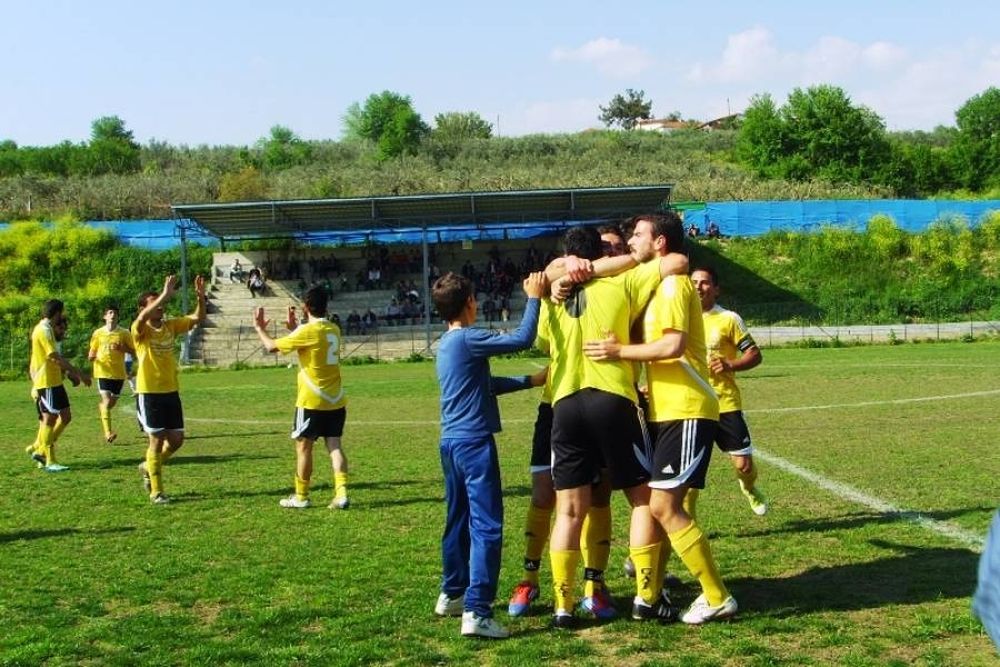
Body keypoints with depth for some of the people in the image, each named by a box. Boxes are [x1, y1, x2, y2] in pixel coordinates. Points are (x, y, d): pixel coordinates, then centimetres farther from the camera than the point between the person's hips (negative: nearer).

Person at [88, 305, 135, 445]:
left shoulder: (124, 333, -1)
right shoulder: (98, 333, 2)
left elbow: (133, 351, 3)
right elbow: (92, 352, 10)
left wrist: (122, 348, -16)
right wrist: (91, 356, -13)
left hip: (119, 372, 2)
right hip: (103, 371, -2)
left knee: (112, 402, 12)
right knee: (107, 400, -16)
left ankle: (102, 407, 49)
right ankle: (108, 432, -17)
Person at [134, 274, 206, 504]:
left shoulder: (170, 325, 6)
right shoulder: (140, 329, -11)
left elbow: (197, 318, 1)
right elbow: (143, 317, -34)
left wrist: (200, 298, -17)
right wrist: (165, 295, -41)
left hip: (171, 391, 6)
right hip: (149, 393, -6)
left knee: (177, 439, 8)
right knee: (157, 440, -2)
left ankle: (148, 467, 33)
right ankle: (156, 491, 9)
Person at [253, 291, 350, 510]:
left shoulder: (307, 331, -15)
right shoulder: (334, 329, 7)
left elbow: (272, 346, -9)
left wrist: (259, 328, 7)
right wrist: (294, 328, 26)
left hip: (312, 401, -6)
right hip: (336, 401, 6)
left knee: (303, 446, 6)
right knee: (335, 445, 4)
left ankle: (301, 497, 14)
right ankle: (341, 494, -7)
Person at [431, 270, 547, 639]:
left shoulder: (446, 344, 15)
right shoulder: (468, 339, -13)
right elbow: (522, 339, -18)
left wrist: (528, 381, 23)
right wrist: (534, 298, -7)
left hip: (451, 442, 10)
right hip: (474, 442, -9)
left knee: (459, 520, 19)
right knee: (486, 526, -10)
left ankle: (452, 594, 30)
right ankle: (476, 611, -14)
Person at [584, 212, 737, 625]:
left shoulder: (672, 282, -12)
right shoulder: (656, 284, 19)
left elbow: (673, 345, -23)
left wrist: (620, 352, -15)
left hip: (686, 412, -10)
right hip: (665, 411, 10)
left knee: (664, 507, -10)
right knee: (659, 504, 12)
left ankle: (717, 598, -3)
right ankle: (650, 594, 19)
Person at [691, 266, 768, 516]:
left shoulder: (728, 319, -2)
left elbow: (755, 355, -1)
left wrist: (731, 365, -19)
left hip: (725, 403, -2)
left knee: (743, 464, 2)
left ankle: (749, 488, 36)